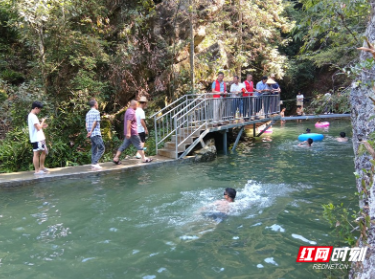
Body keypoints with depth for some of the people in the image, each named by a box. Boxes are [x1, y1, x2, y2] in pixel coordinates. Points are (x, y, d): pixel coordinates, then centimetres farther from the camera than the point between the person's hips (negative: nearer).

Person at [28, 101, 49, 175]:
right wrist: (43, 121, -6)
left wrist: (42, 126, 11)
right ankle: (37, 170, 0)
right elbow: (38, 127, -19)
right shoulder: (33, 116, -14)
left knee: (44, 151, 16)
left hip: (40, 138, 10)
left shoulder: (31, 116, 18)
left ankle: (42, 167, 24)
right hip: (36, 139, -10)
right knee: (36, 153, -5)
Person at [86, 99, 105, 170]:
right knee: (101, 148, -8)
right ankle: (95, 163, -17)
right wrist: (91, 131, -9)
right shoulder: (96, 112, -7)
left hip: (91, 134, 8)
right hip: (96, 133, -8)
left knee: (94, 149, 12)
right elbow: (95, 122, -13)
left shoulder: (88, 113, 16)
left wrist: (88, 132, 10)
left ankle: (93, 164, 11)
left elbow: (86, 124, 12)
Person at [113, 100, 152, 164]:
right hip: (132, 133, -10)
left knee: (124, 146, 8)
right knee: (138, 145, 1)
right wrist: (128, 132, -28)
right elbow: (129, 123, -23)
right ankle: (144, 159, 9)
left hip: (129, 133, 10)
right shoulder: (131, 112, -15)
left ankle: (116, 158, 5)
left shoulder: (128, 111, 18)